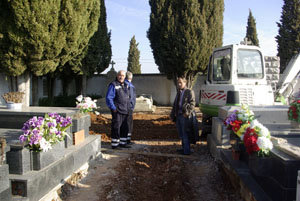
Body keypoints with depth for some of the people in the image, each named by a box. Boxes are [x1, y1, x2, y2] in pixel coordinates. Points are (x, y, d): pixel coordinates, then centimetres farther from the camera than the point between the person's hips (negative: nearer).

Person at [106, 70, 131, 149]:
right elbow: (109, 98, -13)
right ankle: (114, 144, 5)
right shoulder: (113, 85, -9)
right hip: (117, 111, -8)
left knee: (124, 128, 13)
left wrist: (128, 107, 18)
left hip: (125, 111, 8)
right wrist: (113, 108, -16)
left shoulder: (126, 85, 14)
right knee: (116, 128, -3)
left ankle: (123, 143, 24)